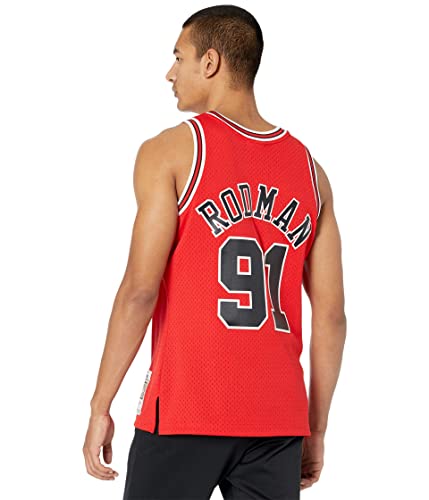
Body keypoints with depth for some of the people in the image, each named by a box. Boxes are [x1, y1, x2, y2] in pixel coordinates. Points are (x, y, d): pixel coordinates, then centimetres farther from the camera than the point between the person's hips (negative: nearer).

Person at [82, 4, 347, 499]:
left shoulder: (171, 151, -3)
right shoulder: (309, 169, 10)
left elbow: (140, 289, -10)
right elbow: (331, 315, 8)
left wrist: (100, 407, -3)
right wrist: (315, 430, 15)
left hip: (185, 411, -4)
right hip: (279, 418, 4)